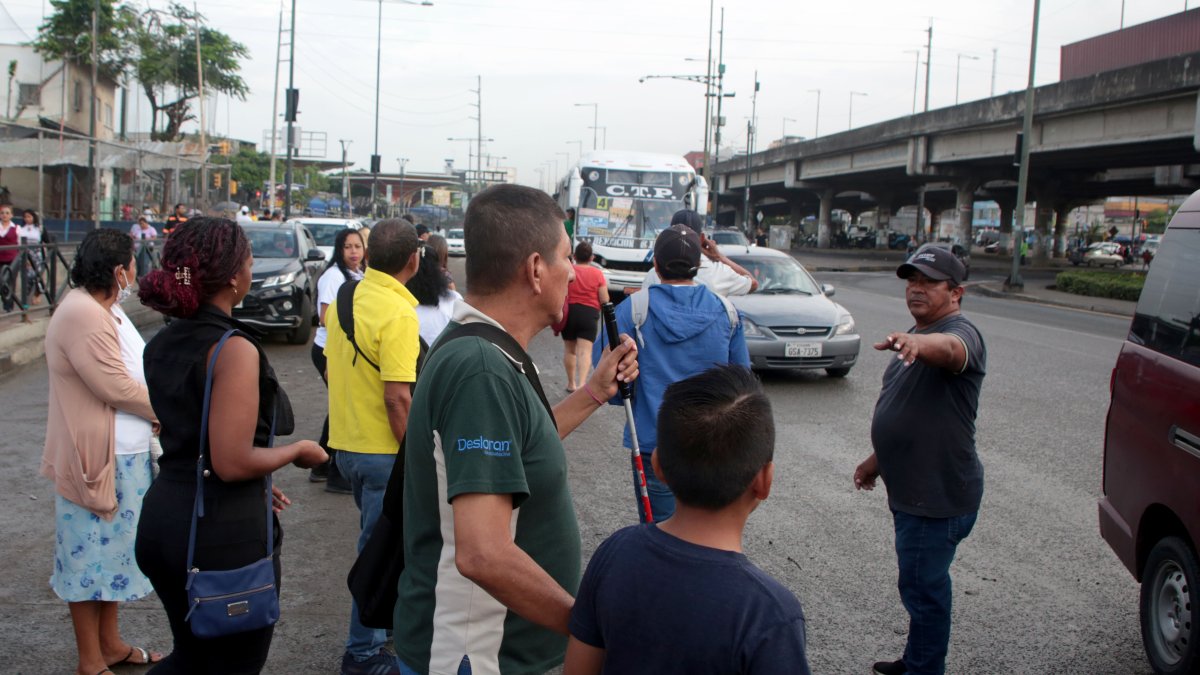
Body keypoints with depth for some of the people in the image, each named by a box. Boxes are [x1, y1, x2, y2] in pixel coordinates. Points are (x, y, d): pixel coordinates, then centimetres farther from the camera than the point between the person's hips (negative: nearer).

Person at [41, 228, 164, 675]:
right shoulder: (82, 315, -22)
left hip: (123, 455, 10)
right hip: (96, 458, -10)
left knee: (112, 550, 19)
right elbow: (117, 388, -23)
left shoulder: (104, 310, 11)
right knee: (91, 555, 2)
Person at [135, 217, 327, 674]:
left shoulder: (161, 345, 6)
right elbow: (232, 462, -24)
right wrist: (298, 451, -7)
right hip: (223, 531, -8)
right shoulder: (235, 349, -20)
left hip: (162, 518, 8)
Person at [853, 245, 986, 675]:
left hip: (939, 495, -10)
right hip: (913, 490, 10)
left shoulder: (961, 332, -18)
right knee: (922, 584, 22)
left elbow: (950, 348, -45)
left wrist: (918, 343, -66)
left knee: (922, 587, -1)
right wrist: (877, 460, 25)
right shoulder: (917, 337, 14)